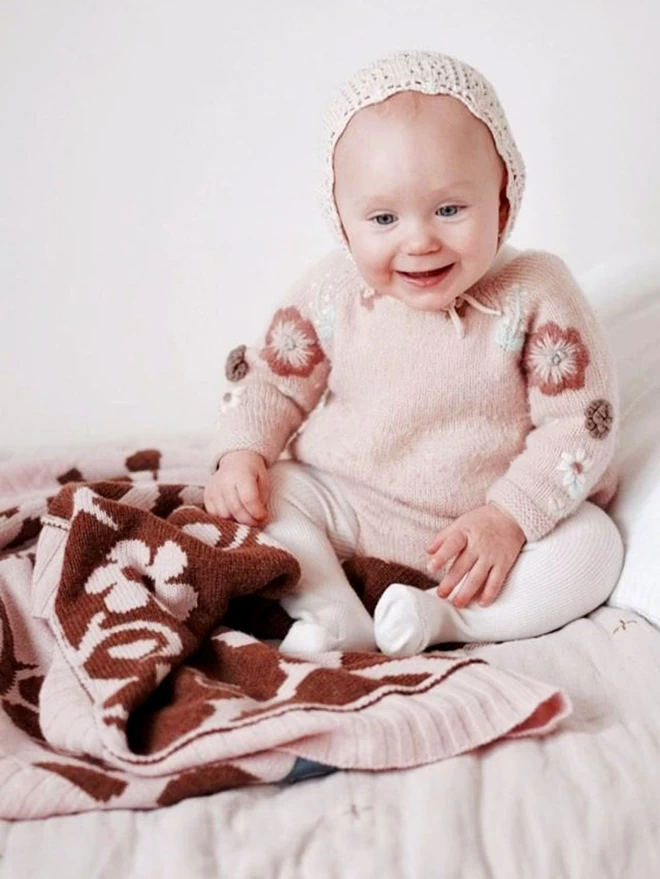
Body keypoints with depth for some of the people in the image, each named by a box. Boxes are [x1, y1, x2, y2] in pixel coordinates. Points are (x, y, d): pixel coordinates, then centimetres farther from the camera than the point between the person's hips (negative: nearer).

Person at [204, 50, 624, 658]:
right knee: (276, 493, -20)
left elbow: (582, 420, -15)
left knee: (594, 545, -22)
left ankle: (441, 617, -28)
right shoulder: (331, 292, -9)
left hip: (489, 520, -1)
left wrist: (510, 518, -24)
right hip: (347, 509, 2)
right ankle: (338, 615, -27)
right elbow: (272, 379, 5)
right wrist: (243, 455, -14)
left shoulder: (536, 295, -16)